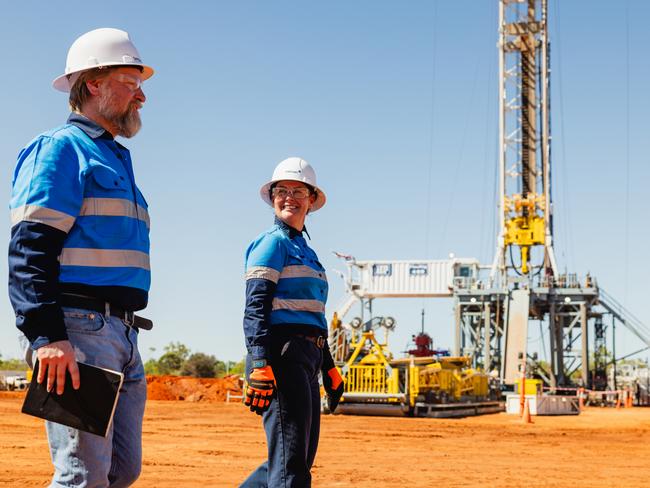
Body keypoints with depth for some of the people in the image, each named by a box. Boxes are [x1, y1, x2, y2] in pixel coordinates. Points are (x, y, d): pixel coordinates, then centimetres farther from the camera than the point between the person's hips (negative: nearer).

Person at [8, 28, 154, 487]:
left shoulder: (116, 159, 25)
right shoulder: (60, 148, -3)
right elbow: (29, 250, -15)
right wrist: (47, 336, -24)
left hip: (122, 334, 9)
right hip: (79, 329, -9)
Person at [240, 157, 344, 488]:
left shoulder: (307, 251, 24)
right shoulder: (273, 242, -3)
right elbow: (255, 308, -14)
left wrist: (329, 368, 24)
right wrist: (260, 367, -24)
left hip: (307, 359, 9)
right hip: (282, 354, -9)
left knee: (300, 459, 13)